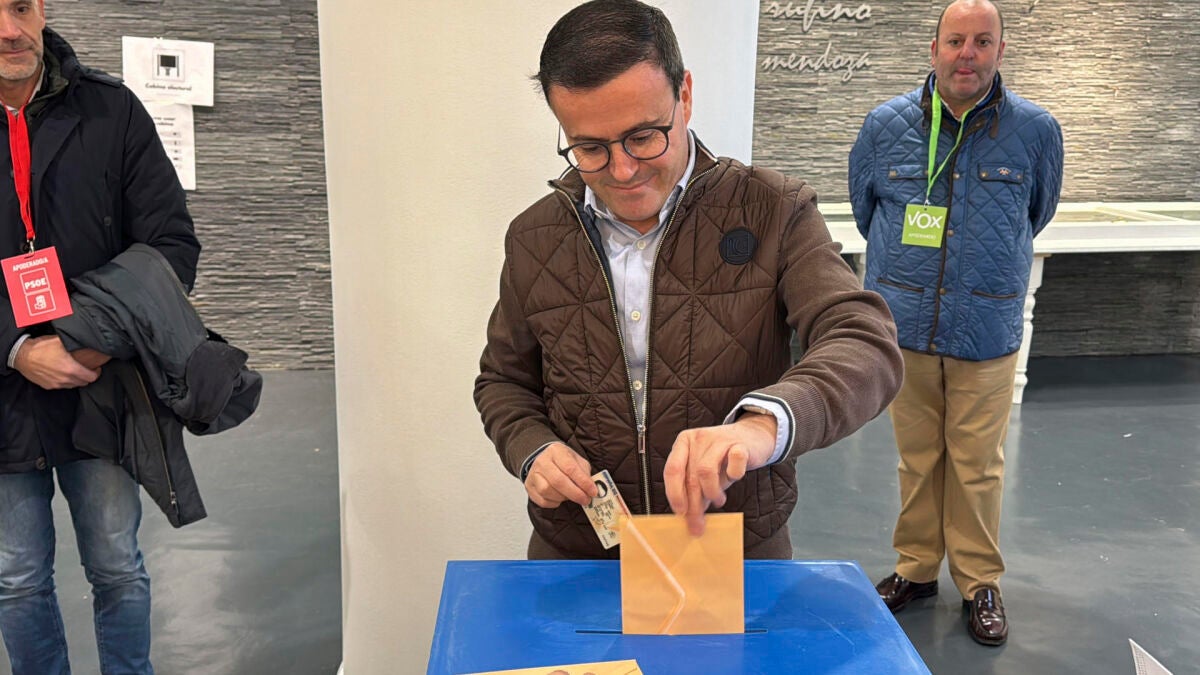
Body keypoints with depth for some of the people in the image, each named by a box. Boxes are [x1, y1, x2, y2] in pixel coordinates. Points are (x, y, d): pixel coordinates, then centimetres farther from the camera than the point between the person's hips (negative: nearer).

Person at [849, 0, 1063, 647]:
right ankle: (917, 567, 29)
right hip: (904, 326, 1)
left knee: (977, 464, 6)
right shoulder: (886, 125, 0)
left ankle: (980, 582, 23)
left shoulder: (1036, 130, -2)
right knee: (917, 456, 12)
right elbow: (864, 208, 18)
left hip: (987, 332, -1)